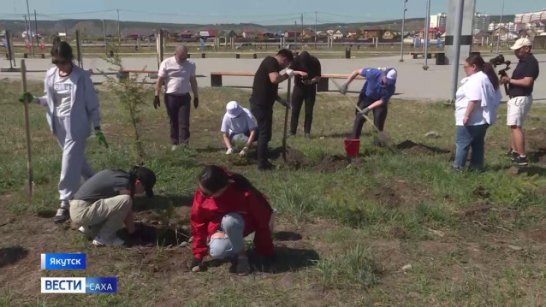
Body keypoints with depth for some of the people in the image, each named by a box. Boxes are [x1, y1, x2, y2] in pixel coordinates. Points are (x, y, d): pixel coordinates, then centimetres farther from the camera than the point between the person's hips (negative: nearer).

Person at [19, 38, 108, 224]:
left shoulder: (81, 77, -12)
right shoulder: (50, 75, 3)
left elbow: (92, 104, -8)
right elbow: (50, 100, 13)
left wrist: (97, 129, -10)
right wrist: (33, 99, -6)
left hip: (76, 126, -6)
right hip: (59, 125, 6)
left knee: (69, 165, -5)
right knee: (77, 160, 19)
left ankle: (65, 204, 5)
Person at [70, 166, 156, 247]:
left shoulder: (118, 175, 14)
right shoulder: (124, 183, -15)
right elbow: (128, 213, -6)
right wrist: (132, 231, 10)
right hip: (82, 212, -10)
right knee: (125, 200, -23)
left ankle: (89, 228, 19)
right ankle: (103, 238, -9)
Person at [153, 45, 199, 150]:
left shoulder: (190, 64, 4)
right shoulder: (166, 63, -5)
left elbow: (193, 81, 13)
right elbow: (160, 80, -4)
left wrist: (196, 96, 14)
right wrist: (156, 96, -7)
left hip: (184, 96, 1)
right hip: (171, 97, -1)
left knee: (184, 122, -3)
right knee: (173, 121, 7)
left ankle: (184, 144, -2)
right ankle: (175, 143, 18)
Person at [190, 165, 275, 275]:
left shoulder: (244, 193, -35)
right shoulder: (202, 191, -25)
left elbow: (262, 220, -24)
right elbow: (198, 222, -12)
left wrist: (266, 252, -16)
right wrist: (198, 254, -10)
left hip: (243, 223, -2)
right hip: (217, 226, 3)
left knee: (229, 220, -39)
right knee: (217, 251, -29)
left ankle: (240, 255, -14)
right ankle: (233, 250, 7)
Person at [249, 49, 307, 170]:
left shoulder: (271, 63, 20)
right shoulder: (271, 61, -11)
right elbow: (274, 79, -29)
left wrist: (280, 100, 23)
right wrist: (288, 74, -14)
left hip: (262, 103, 10)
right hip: (260, 104, -10)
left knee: (264, 133, 16)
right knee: (264, 133, -3)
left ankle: (263, 161, 24)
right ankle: (262, 164, 5)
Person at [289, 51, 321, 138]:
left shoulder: (315, 62, -17)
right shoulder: (296, 60, -17)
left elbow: (318, 77, -12)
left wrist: (311, 81, -31)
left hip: (310, 88, 0)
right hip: (298, 87, 1)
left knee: (309, 112, 2)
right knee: (295, 110, 1)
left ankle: (307, 132, 11)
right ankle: (292, 132, 7)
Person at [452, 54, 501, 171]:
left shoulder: (476, 79, -19)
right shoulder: (486, 77, 15)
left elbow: (474, 99, -28)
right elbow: (496, 98, 19)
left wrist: (466, 115, -26)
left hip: (472, 119, -11)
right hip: (482, 118, 11)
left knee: (462, 142, -3)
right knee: (477, 142, 15)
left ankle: (458, 167, 2)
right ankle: (477, 166, 21)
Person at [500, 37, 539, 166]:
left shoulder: (531, 62, -16)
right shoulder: (523, 61, 15)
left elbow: (527, 82, -25)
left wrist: (510, 80, -17)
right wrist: (508, 79, 2)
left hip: (521, 98, -11)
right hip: (515, 97, 11)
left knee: (516, 126, -15)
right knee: (513, 125, 18)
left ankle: (522, 157, -16)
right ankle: (514, 151, 29)